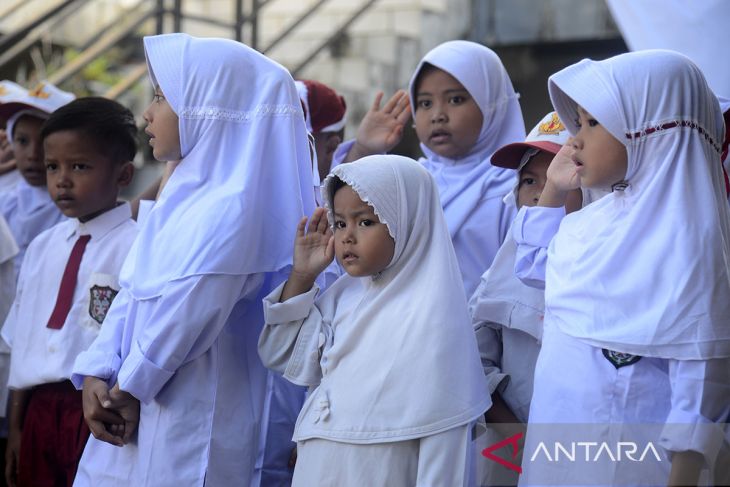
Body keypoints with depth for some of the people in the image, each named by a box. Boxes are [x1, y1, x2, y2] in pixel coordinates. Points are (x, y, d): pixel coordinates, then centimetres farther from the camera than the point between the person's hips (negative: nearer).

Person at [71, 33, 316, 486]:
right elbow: (132, 294, 9)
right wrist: (97, 374, -2)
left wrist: (129, 386, -8)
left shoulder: (229, 209, -19)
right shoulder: (186, 194, 11)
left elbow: (183, 316, -20)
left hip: (187, 418, -9)